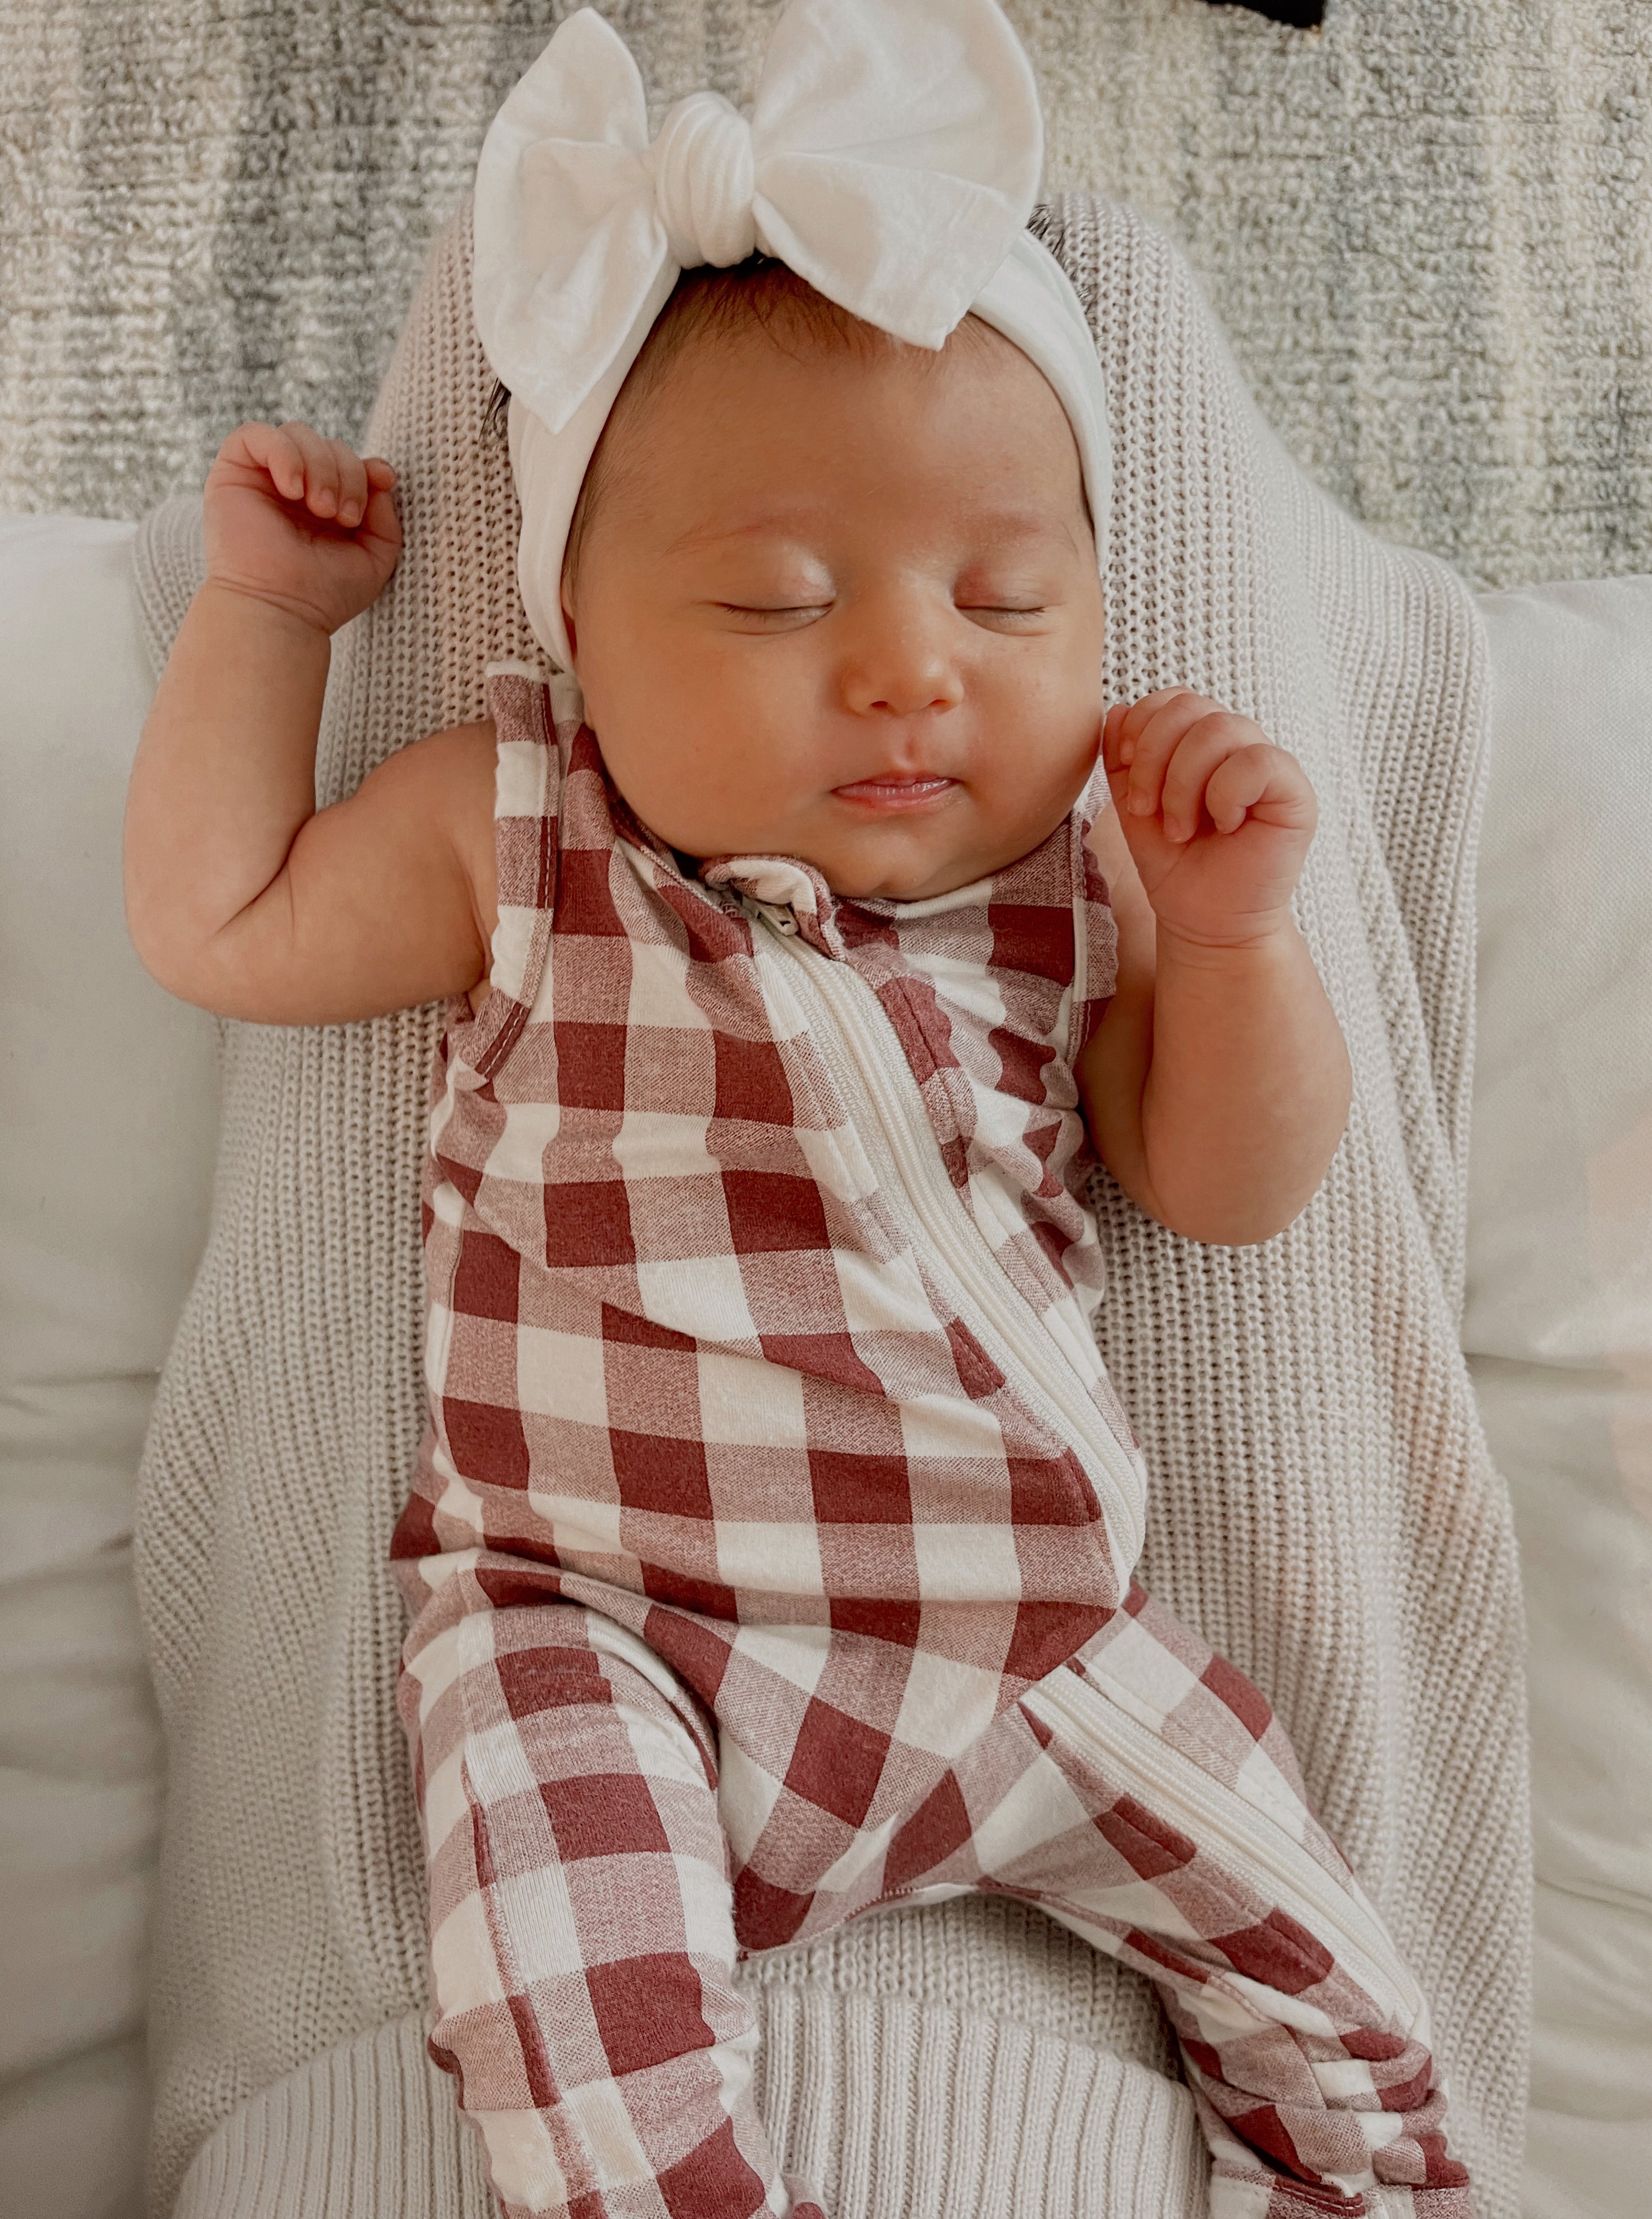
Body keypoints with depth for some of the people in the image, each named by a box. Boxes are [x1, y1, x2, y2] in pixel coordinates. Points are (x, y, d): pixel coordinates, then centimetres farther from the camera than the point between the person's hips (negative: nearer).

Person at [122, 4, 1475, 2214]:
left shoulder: (1079, 868, 2)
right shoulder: (517, 834, -1)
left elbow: (1228, 1185, 5)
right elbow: (214, 922, 8)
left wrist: (1236, 929, -13)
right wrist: (268, 604, 6)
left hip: (1036, 1625, 2)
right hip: (598, 1633, -1)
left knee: (1328, 1985, 8)